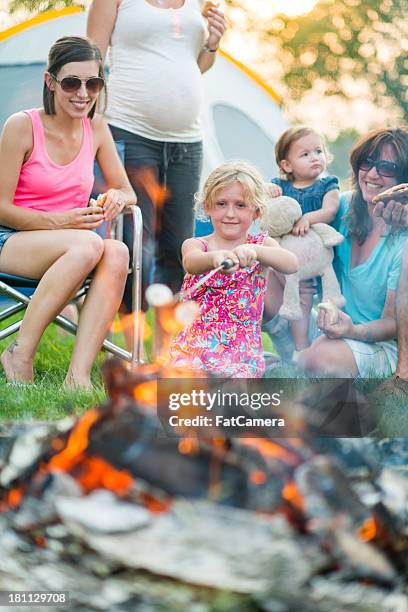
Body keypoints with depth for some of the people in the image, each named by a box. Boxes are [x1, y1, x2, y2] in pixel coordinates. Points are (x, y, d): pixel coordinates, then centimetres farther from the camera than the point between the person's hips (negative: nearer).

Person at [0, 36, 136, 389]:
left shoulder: (96, 127, 7)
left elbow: (128, 192, 13)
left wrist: (117, 198, -12)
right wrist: (59, 221, -23)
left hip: (68, 244, 5)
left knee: (117, 253, -31)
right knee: (88, 245, -36)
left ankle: (78, 377, -37)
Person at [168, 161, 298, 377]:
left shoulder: (262, 244, 5)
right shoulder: (196, 245, 3)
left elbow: (291, 265, -18)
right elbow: (190, 262, -23)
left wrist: (254, 251, -38)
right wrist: (214, 258, -48)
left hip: (242, 351, 0)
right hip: (195, 344, 0)